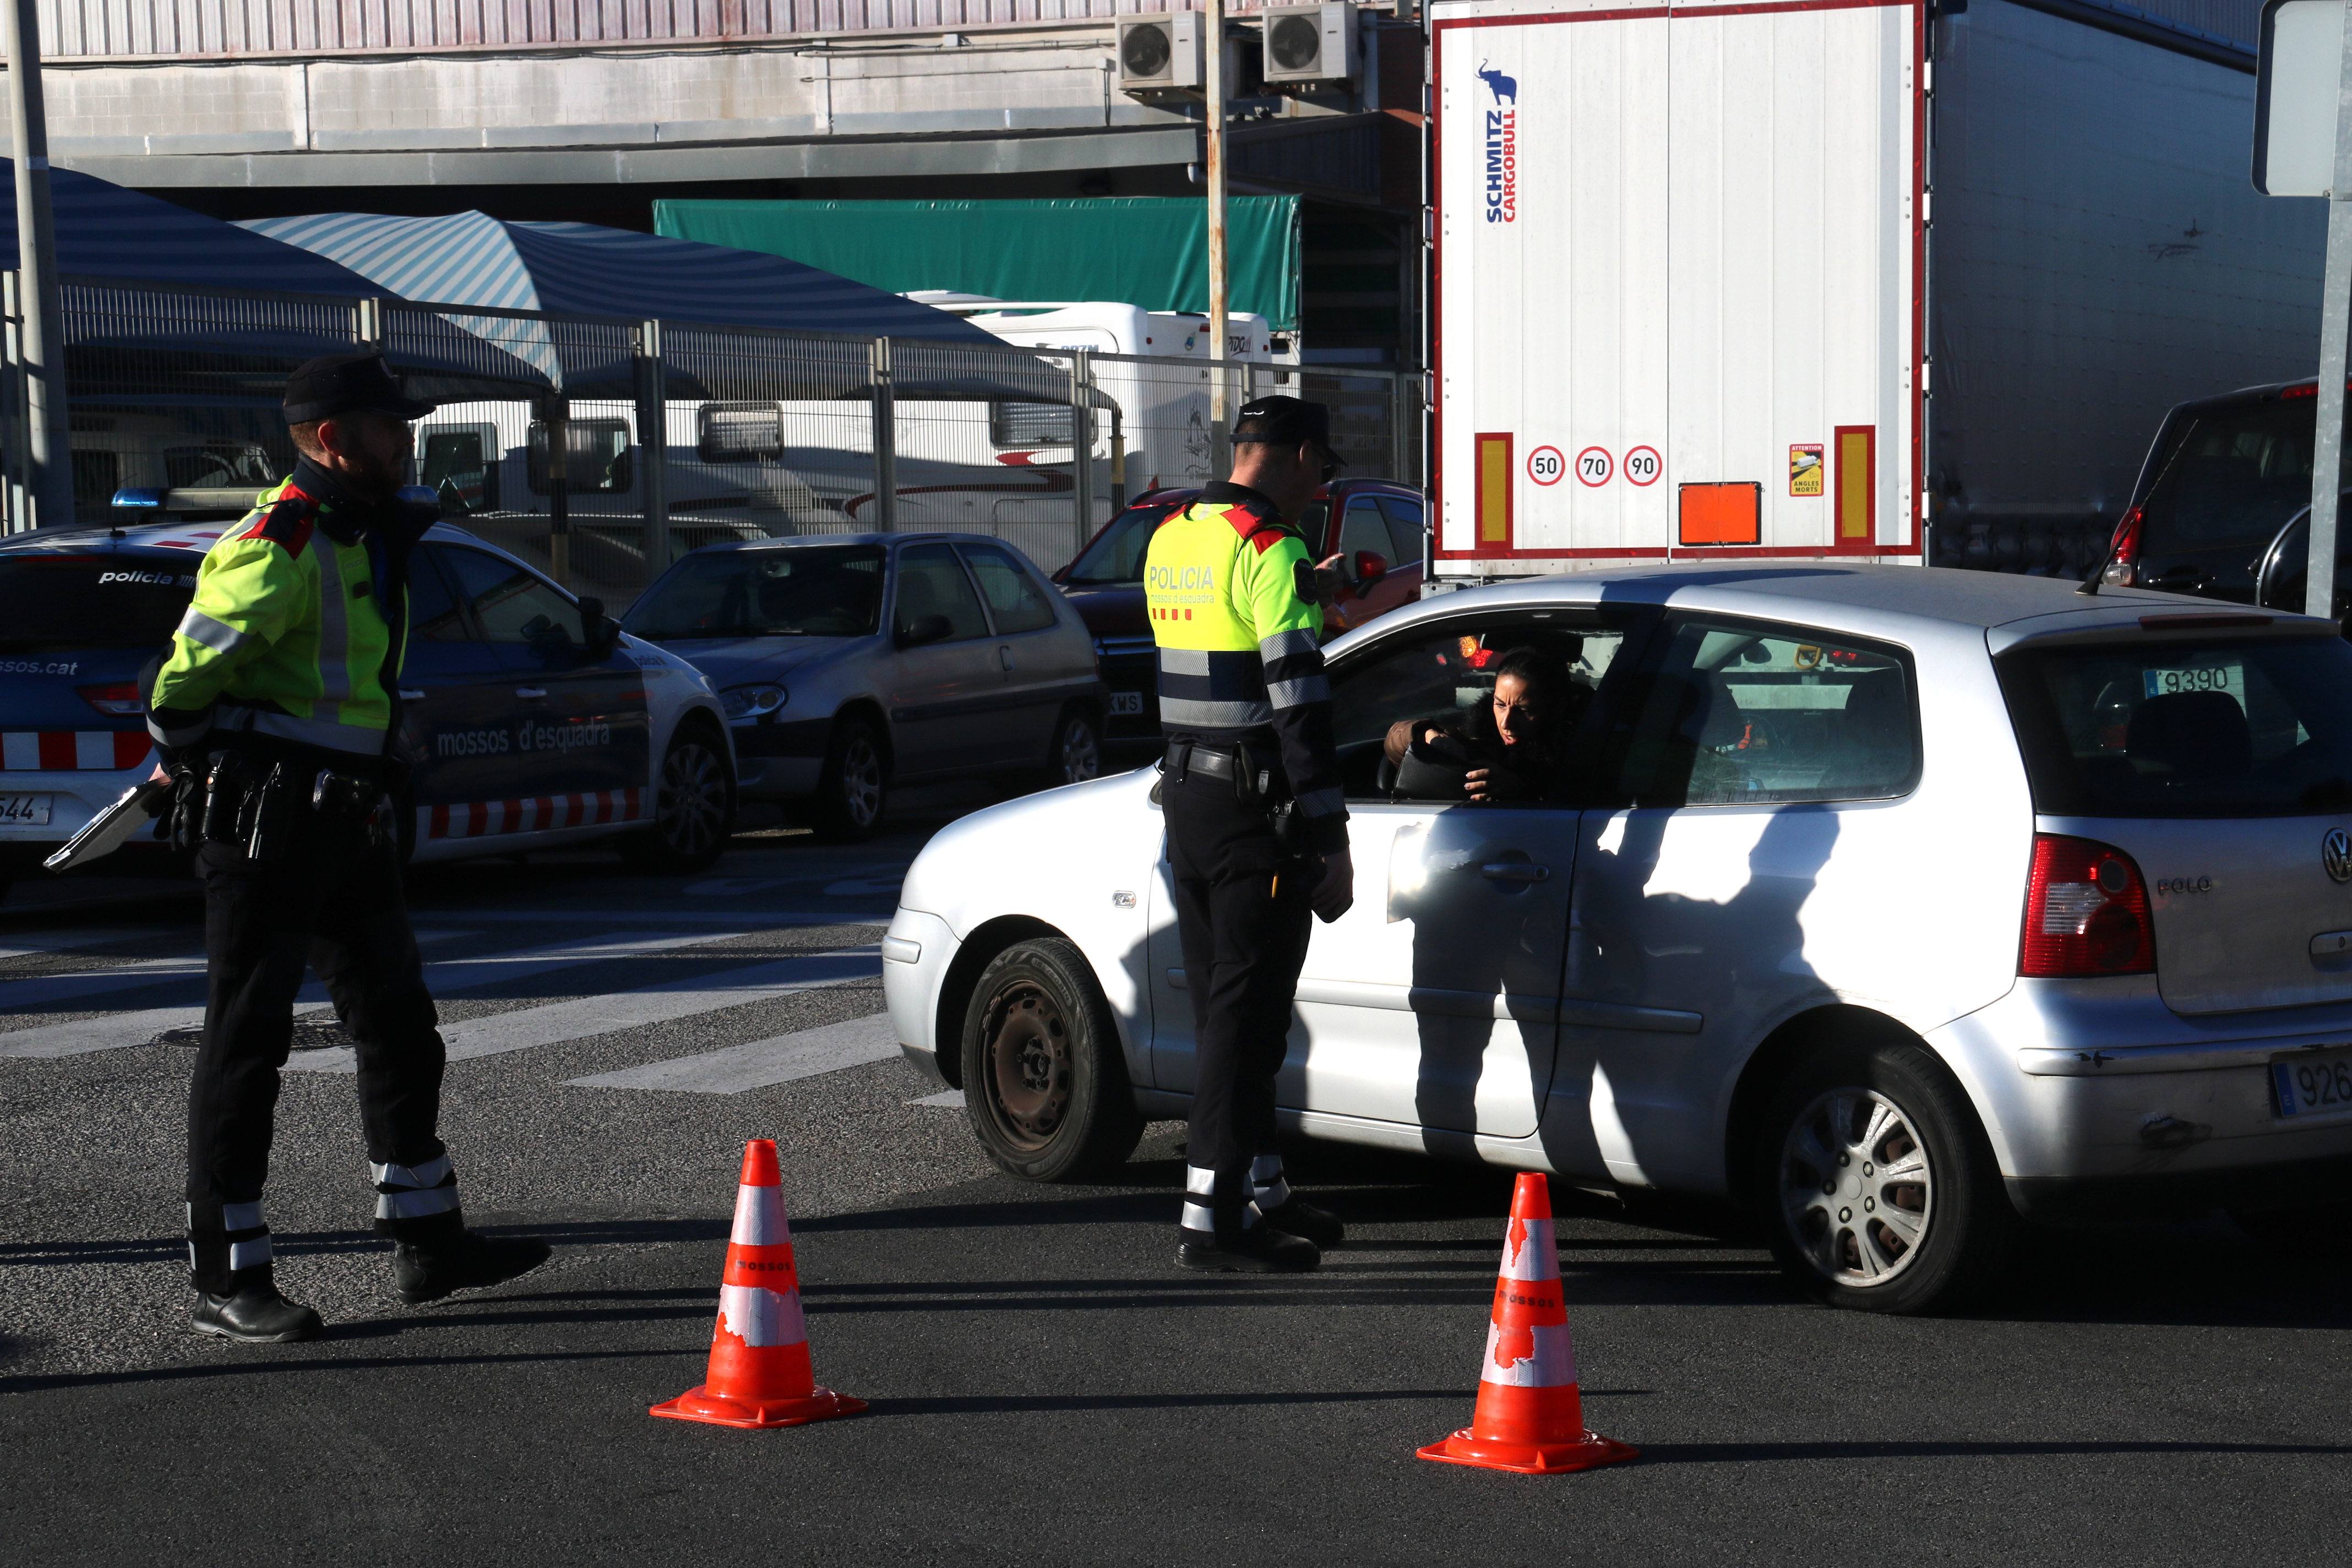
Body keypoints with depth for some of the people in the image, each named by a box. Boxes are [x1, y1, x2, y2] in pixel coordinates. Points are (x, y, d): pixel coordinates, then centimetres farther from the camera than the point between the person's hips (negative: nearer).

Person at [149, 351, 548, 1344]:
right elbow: (187, 676, -17)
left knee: (399, 1027, 15)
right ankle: (226, 1280, 3)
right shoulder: (278, 545, -17)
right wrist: (191, 767, -3)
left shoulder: (369, 538, 14)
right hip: (266, 826, -10)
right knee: (245, 1046, -3)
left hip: (347, 822, 10)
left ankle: (427, 1242, 26)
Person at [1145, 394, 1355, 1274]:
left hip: (1185, 797, 9)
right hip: (1255, 813, -9)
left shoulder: (1171, 539, 12)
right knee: (1245, 1013, -6)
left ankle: (1263, 1191, 24)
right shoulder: (1271, 551, -15)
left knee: (1225, 1005, 15)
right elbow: (1300, 707, -19)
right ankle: (1211, 1218, -7)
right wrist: (1331, 841, -18)